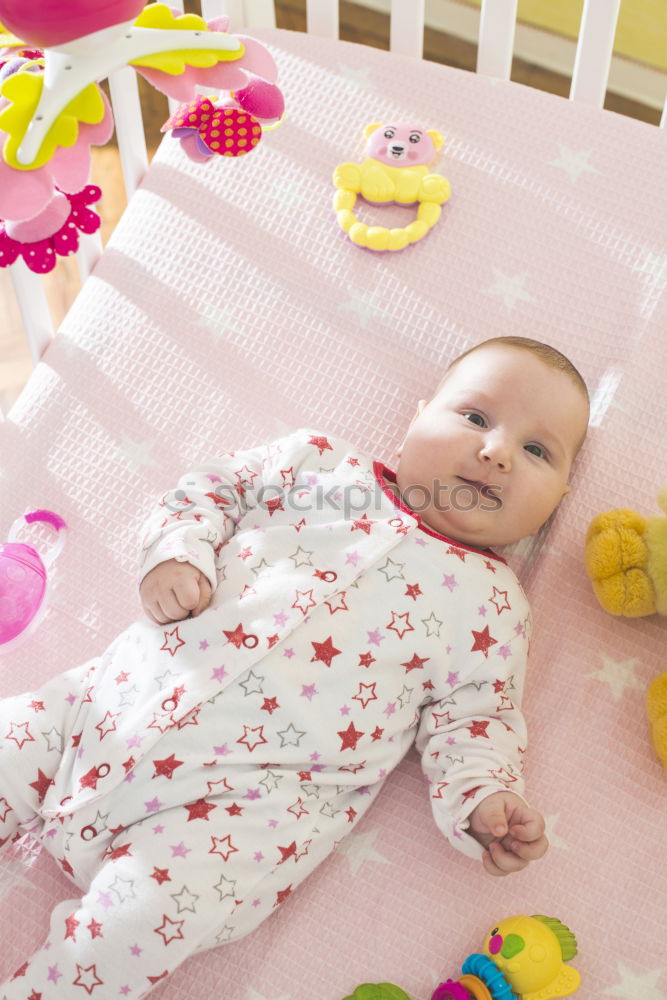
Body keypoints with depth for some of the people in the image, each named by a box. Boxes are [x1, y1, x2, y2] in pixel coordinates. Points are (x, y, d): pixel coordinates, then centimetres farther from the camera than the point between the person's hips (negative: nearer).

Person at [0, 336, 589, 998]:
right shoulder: (320, 466, 7)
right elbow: (211, 488, 13)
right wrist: (176, 553, -5)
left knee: (137, 925, -19)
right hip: (133, 691, 4)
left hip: (253, 791, -3)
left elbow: (473, 715, 7)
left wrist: (479, 797, -10)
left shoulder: (489, 601, 3)